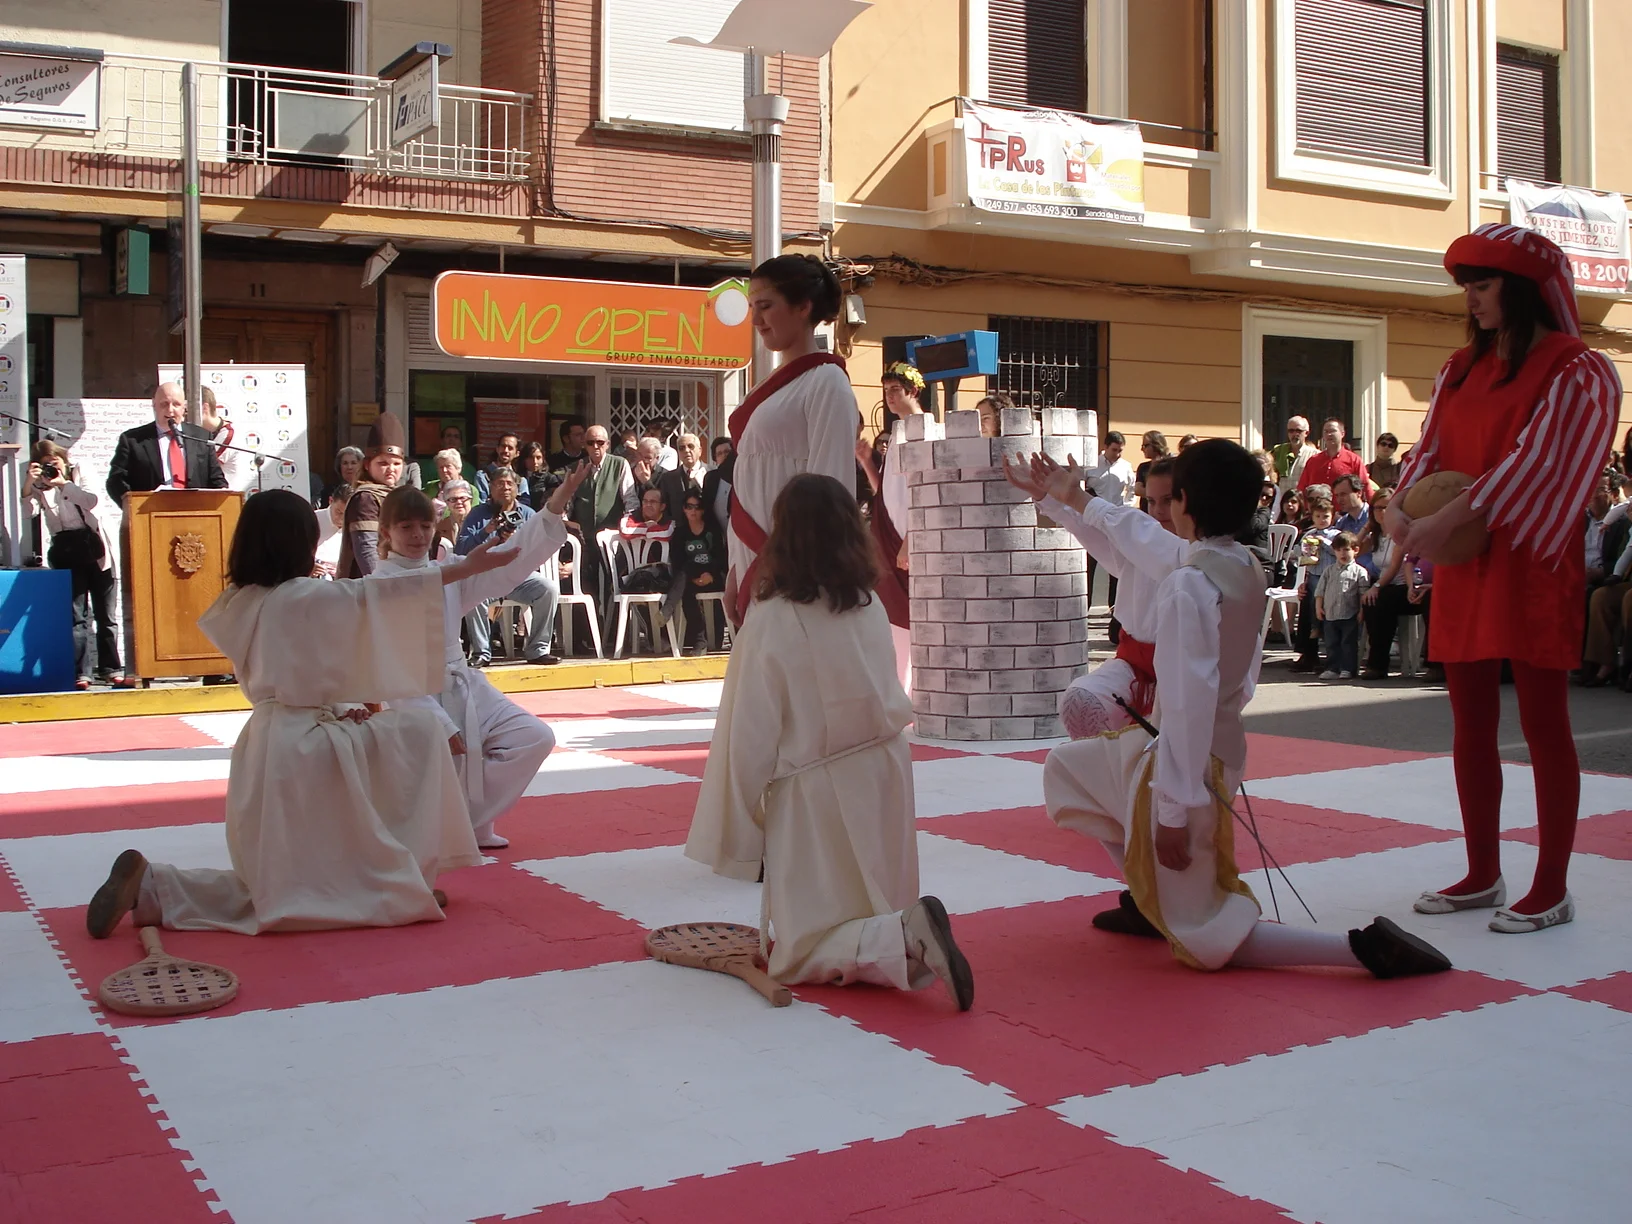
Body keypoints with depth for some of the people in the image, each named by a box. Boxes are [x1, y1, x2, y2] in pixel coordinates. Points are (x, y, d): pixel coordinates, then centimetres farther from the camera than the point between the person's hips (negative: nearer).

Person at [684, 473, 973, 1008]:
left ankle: (909, 936, -20)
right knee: (877, 915, 28)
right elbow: (885, 699, 9)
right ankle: (909, 934, 0)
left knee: (800, 958, 1)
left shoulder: (770, 623, -17)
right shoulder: (871, 609, 0)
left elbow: (751, 741, -13)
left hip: (814, 801, -6)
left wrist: (740, 842, -4)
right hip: (883, 782, 6)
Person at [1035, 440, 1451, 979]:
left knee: (1205, 943, 2)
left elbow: (1188, 702, -27)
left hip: (1190, 766, -9)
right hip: (1226, 749, 9)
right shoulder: (1249, 571, 1)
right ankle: (1149, 901, 25)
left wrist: (1174, 811, -23)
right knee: (1067, 770, 27)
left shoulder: (1187, 586, -25)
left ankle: (1363, 946, -11)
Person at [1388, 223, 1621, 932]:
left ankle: (1552, 889, 8)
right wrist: (1402, 505, -13)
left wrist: (1452, 517, -27)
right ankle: (1482, 877, 21)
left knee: (1542, 722, -1)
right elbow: (1432, 449, 7)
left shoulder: (1575, 372, -7)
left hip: (1534, 567, -7)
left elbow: (1538, 460, -18)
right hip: (1463, 566, 7)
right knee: (1471, 725, 10)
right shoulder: (1462, 369, 14)